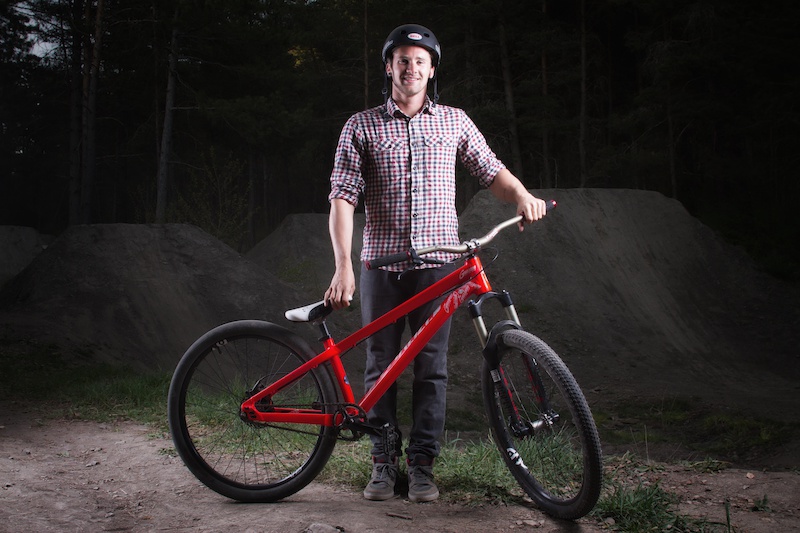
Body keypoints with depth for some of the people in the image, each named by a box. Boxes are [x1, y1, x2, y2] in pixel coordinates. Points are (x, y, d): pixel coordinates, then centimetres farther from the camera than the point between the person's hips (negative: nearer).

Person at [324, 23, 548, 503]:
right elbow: (343, 197, -4)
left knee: (432, 368, -1)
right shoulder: (362, 126, 3)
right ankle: (384, 464, 15)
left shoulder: (454, 121, 9)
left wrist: (522, 196, -12)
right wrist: (343, 266, -15)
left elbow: (491, 170, 11)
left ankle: (422, 464, 9)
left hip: (437, 262, 1)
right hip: (382, 264, 0)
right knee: (381, 366, 4)